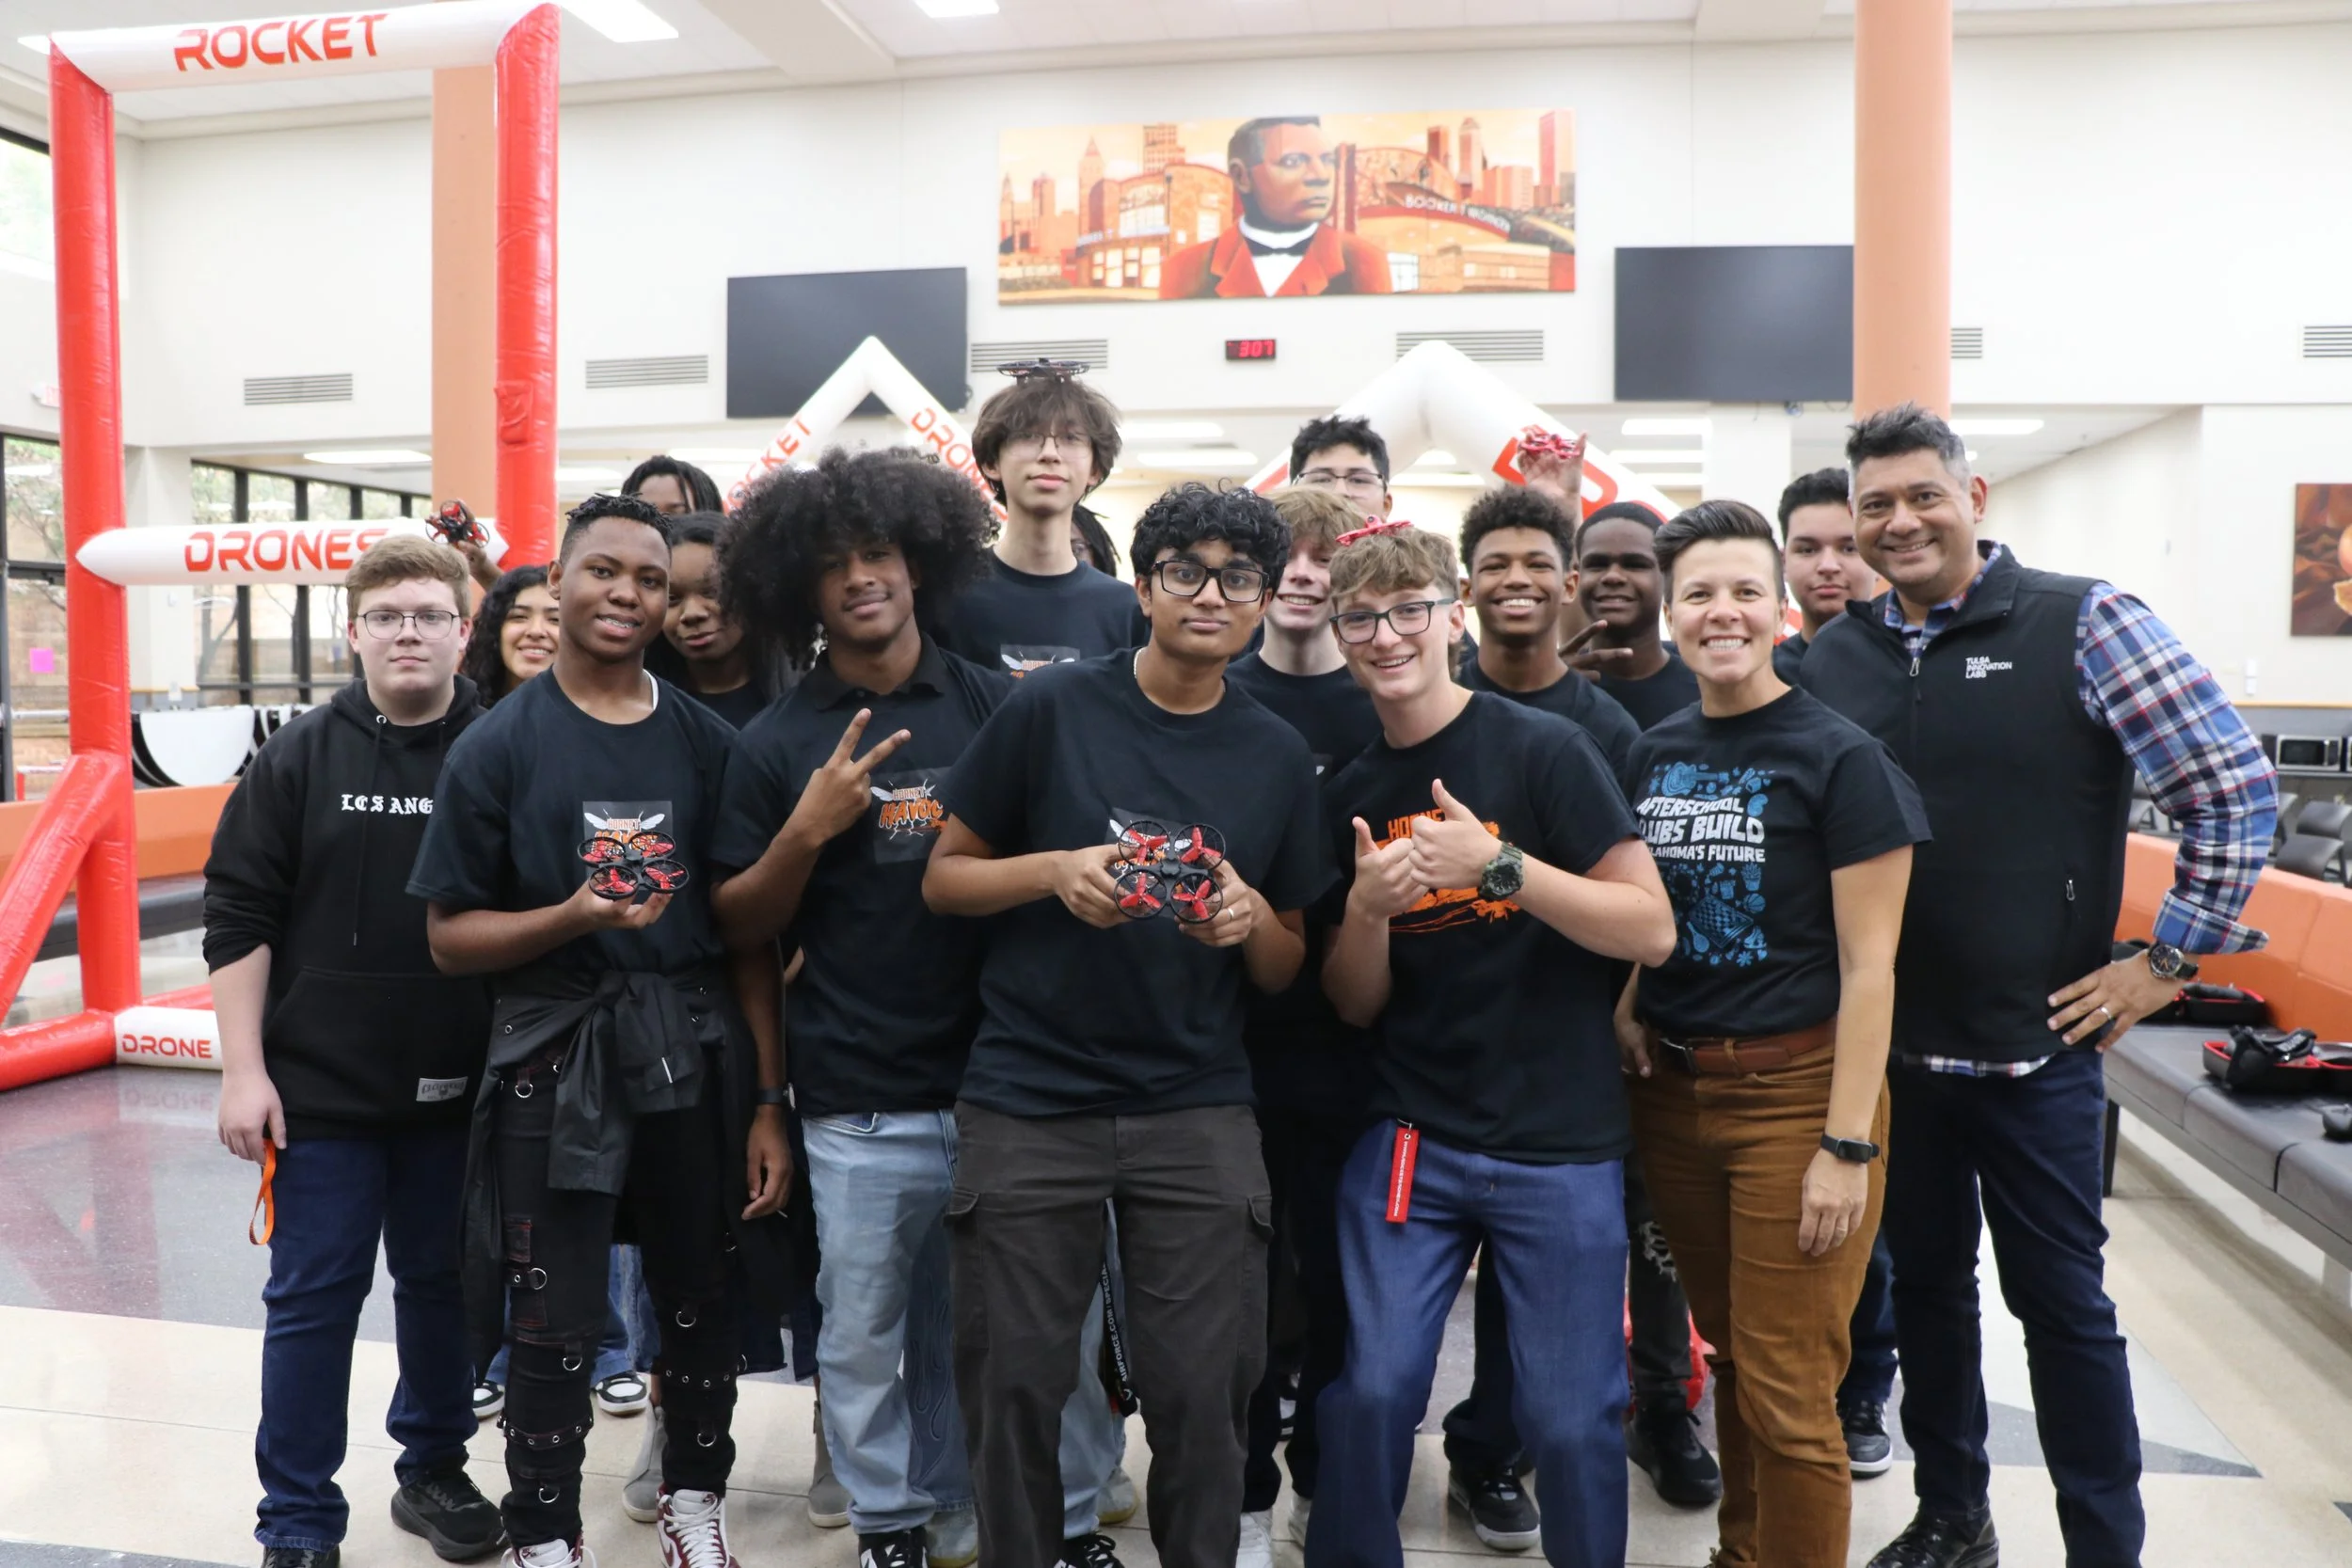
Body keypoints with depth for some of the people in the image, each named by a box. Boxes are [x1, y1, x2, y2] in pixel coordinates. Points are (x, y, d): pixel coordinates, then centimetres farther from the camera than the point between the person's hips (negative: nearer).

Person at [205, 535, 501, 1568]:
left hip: (459, 1087, 1)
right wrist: (243, 1069, -6)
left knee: (443, 1285, 15)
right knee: (313, 1297, 7)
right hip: (321, 1087, -1)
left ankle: (434, 1473, 34)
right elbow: (238, 917, -1)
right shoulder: (301, 757, -1)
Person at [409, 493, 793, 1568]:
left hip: (697, 1059, 2)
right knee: (552, 1321, 6)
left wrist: (768, 1102, -1)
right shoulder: (498, 745, -2)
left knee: (702, 1299, 13)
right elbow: (451, 937, -1)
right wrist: (573, 918, -20)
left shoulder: (707, 742, 3)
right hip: (555, 1062, -2)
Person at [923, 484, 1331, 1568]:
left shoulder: (1278, 757, 6)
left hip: (1200, 1111, 2)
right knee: (1013, 1387, 8)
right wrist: (1054, 870, -15)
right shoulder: (1049, 710, -3)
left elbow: (1286, 972, 12)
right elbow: (942, 878, 3)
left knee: (1203, 1393, 3)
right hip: (1027, 1103, -1)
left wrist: (1255, 919, -10)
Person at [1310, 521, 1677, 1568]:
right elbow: (1356, 1006, 7)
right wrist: (1366, 907, -13)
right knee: (1370, 1392, 0)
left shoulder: (1544, 751, -7)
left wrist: (1499, 865, -24)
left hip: (1559, 1146, -3)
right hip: (1408, 1140, 3)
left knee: (1572, 1419, 5)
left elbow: (1651, 930, -12)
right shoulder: (1349, 795, 7)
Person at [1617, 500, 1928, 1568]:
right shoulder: (1650, 755, 7)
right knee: (1728, 1354, 18)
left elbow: (1868, 967, -10)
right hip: (1671, 1089, 5)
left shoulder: (1839, 757, -8)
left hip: (1795, 1092, -5)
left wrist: (1847, 1147, -14)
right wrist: (1626, 1008, -1)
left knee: (1786, 1396, -1)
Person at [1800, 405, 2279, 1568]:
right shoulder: (1830, 656, 3)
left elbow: (2237, 789, -8)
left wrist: (2165, 961, -8)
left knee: (2060, 1298, 6)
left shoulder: (2082, 622, -8)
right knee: (1924, 1280, 16)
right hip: (1885, 1039, 4)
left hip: (2034, 1040, -4)